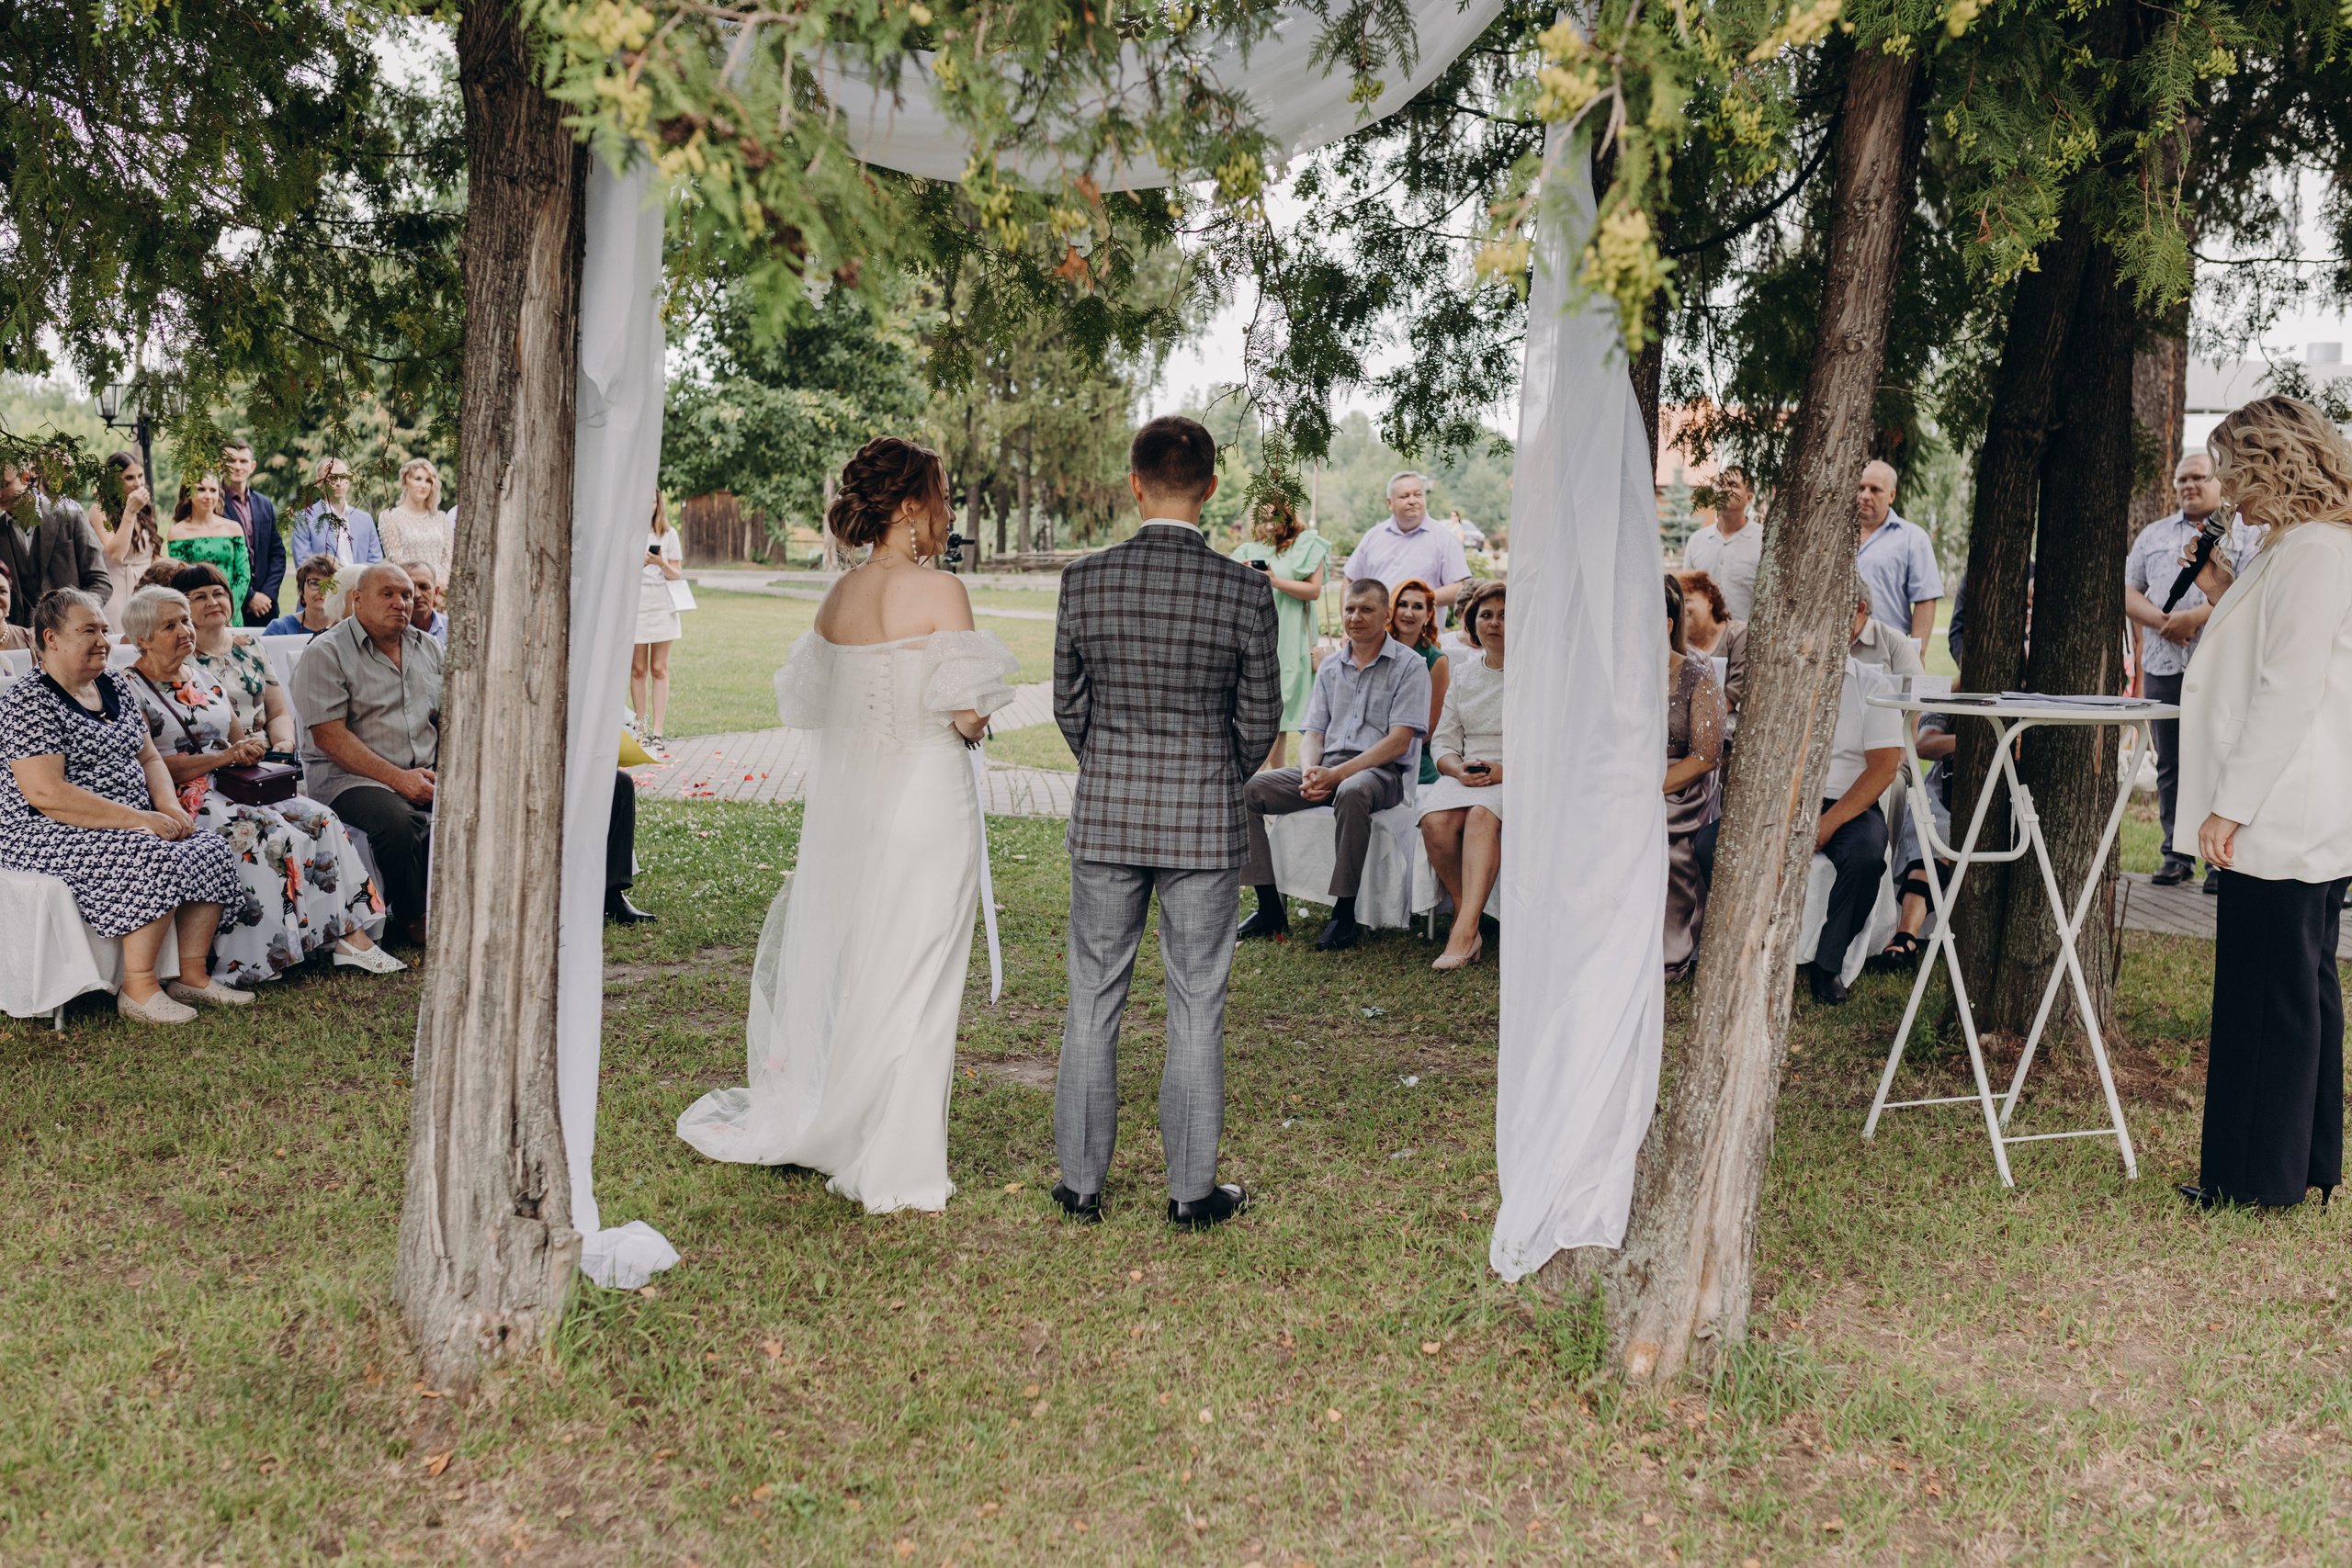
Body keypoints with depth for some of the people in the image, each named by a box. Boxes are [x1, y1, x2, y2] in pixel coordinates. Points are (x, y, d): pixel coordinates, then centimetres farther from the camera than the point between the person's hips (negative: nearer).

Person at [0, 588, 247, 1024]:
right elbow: (47, 794, -21)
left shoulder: (115, 685, 14)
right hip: (50, 838, -8)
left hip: (134, 825, 8)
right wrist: (137, 819, -23)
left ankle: (192, 975, -4)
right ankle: (138, 989, -20)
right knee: (160, 862, -30)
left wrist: (168, 806, -4)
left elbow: (148, 758, 18)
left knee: (213, 854, -13)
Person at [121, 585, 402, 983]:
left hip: (230, 789, 7)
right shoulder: (130, 690, -1)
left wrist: (252, 747, -5)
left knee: (318, 820, -16)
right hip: (181, 801, -7)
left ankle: (349, 933, -22)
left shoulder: (205, 680, 21)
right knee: (271, 834, -30)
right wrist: (223, 757, -17)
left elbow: (241, 744, 21)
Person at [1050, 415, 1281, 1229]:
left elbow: (1068, 704, 3)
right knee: (1196, 1007, 9)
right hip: (1205, 825, -1)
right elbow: (1260, 718, -2)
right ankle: (1192, 1191, 17)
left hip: (1103, 817, 2)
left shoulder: (1083, 579, -6)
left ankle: (1081, 1182, 22)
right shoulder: (1244, 590, -10)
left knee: (1093, 1000, 13)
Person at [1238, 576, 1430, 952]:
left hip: (1382, 771, -6)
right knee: (1248, 790, -17)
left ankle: (1344, 914, -30)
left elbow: (1399, 742, -9)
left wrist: (1338, 774, -18)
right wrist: (1310, 774, -10)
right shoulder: (1330, 668, 19)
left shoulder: (1409, 666, 1)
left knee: (1351, 792, -42)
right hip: (1328, 768, 6)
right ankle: (1269, 908, -12)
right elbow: (1312, 734, 14)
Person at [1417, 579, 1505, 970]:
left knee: (1481, 815, -36)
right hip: (1467, 774, 4)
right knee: (1435, 822, -29)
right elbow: (1442, 740, 15)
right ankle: (1465, 916, -19)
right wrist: (1459, 769, -8)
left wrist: (1506, 770, -17)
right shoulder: (1464, 674, 17)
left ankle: (1465, 930, -42)